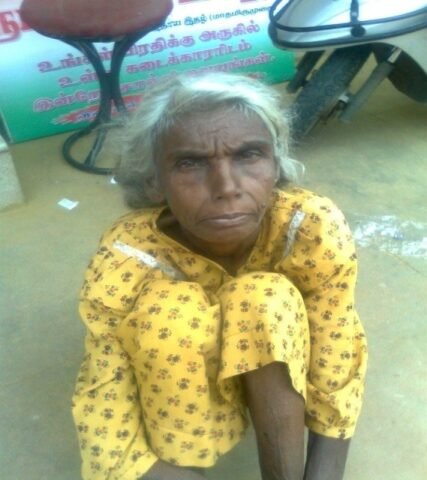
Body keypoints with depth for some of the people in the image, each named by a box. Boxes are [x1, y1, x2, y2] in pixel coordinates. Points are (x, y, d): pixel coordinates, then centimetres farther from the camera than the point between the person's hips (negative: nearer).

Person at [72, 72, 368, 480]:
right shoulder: (123, 264, -33)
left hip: (279, 366, 1)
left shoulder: (315, 230, -31)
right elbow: (107, 436, -29)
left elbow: (337, 370, -23)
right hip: (179, 376, 0)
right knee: (170, 308, -33)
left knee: (266, 297, -32)